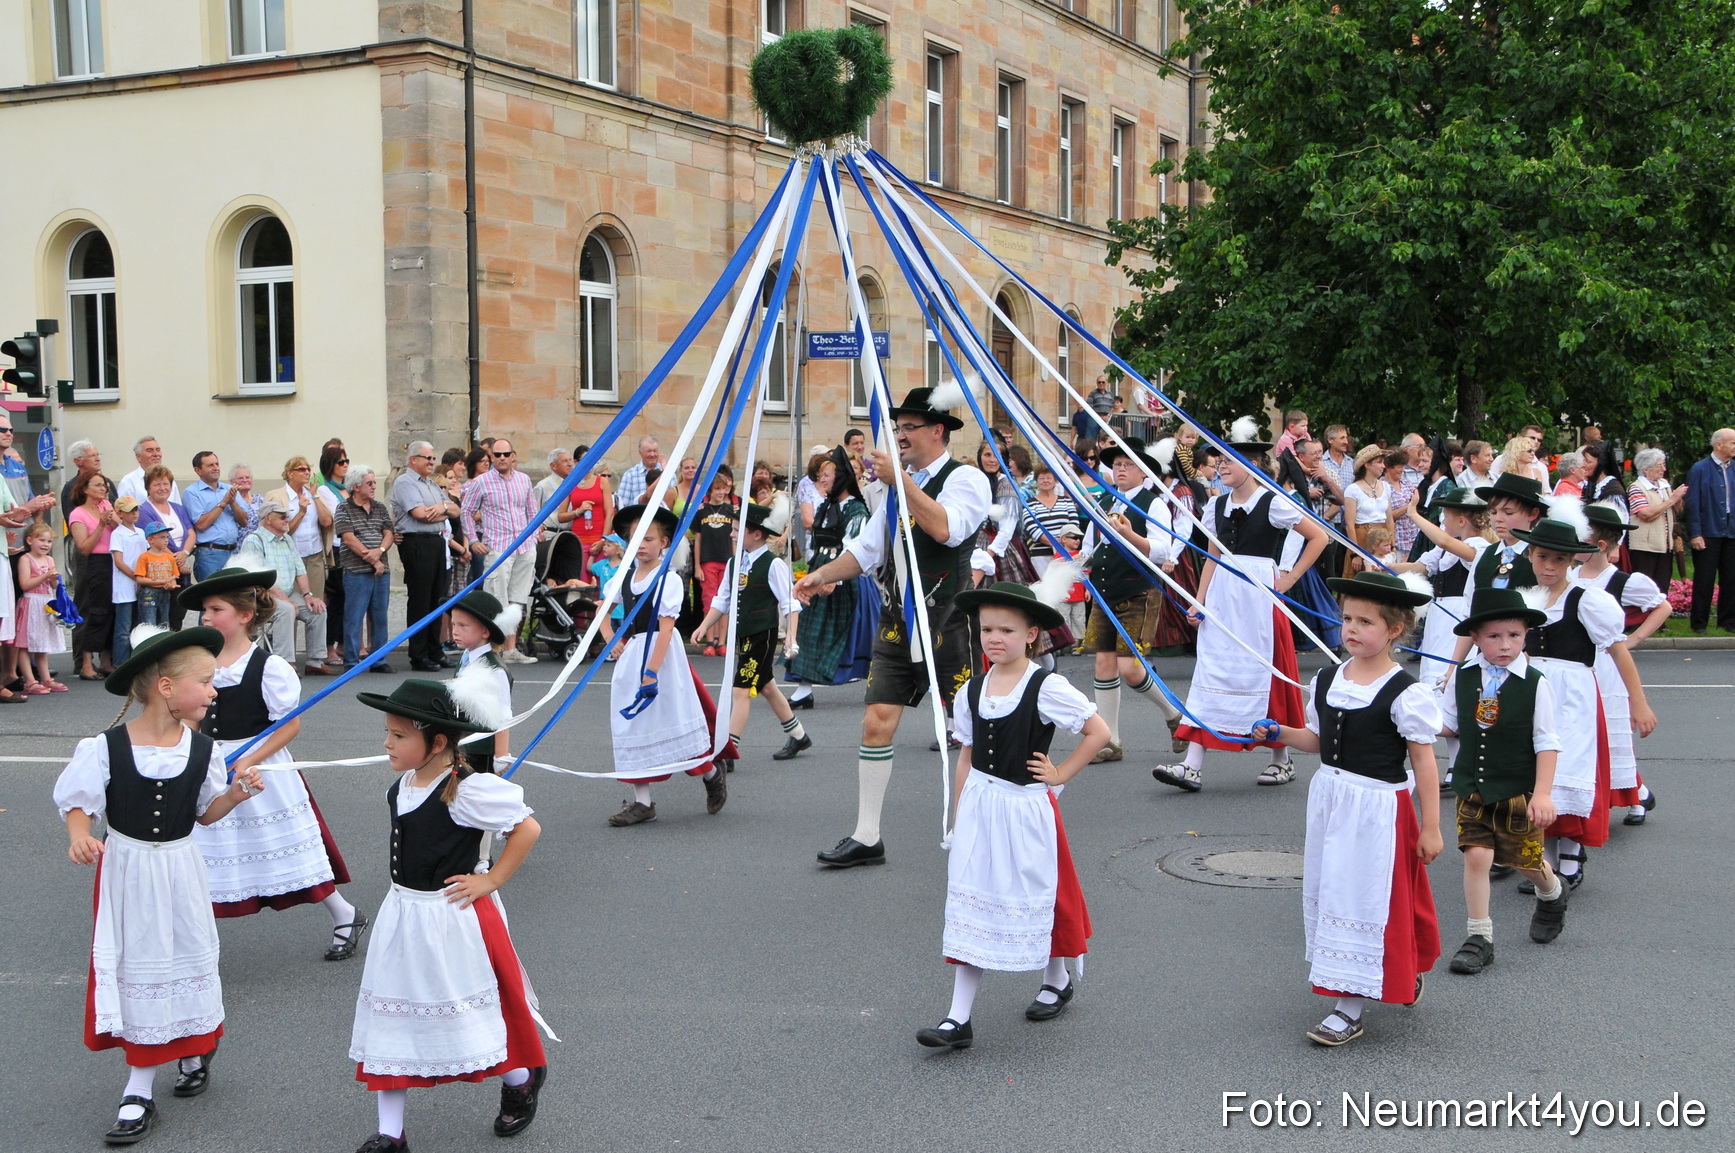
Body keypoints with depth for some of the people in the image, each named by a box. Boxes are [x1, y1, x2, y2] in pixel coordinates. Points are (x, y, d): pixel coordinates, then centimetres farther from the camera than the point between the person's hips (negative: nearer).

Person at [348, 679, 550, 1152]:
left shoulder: (469, 790, -22)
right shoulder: (401, 787, 3)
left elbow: (527, 827, -17)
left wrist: (490, 881, -14)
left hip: (454, 919, -7)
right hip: (401, 918, 7)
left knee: (471, 1013, 6)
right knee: (390, 1020, 6)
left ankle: (521, 1082, 36)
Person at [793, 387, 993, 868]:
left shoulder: (966, 479, -6)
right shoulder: (899, 485, 18)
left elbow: (945, 529, -26)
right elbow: (867, 548, 20)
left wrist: (900, 478, -23)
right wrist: (822, 574, 6)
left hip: (945, 624, -7)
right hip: (896, 624, 7)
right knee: (877, 723, 2)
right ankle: (867, 837, 9)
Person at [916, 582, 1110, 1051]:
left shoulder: (1046, 687, -13)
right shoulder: (971, 691, 3)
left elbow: (1099, 731, -9)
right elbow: (967, 756, 11)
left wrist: (1060, 775, -9)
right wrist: (957, 817, 11)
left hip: (1027, 809, -4)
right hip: (978, 808, 4)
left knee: (1038, 897, 12)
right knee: (969, 903, 0)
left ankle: (1057, 981, 40)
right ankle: (958, 1018, 1)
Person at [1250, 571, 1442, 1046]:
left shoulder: (1405, 693, -16)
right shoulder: (1326, 680, 3)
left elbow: (1424, 761, -13)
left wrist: (1430, 827, -12)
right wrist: (1280, 734, -4)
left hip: (1378, 809, -7)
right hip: (1329, 800, 7)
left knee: (1364, 901, -1)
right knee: (1329, 893, 16)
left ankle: (1349, 1009, 7)